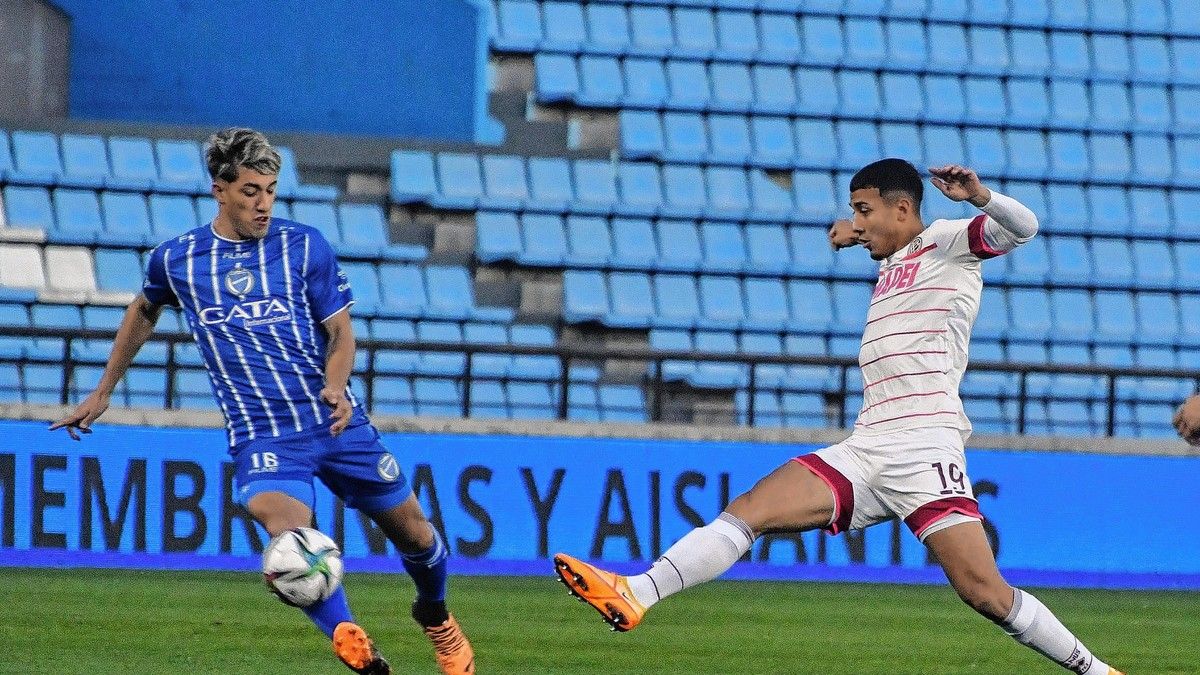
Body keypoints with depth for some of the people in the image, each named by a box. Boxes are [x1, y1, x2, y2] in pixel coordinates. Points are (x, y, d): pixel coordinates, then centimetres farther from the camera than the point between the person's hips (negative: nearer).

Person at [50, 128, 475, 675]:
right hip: (261, 436, -1)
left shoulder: (304, 246, 0)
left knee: (412, 531, 10)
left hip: (337, 422, 1)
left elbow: (340, 331, 2)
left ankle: (435, 615, 40)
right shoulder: (175, 259, 3)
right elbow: (144, 312, 24)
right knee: (287, 531, -31)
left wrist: (336, 385, -20)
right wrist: (102, 393, 27)